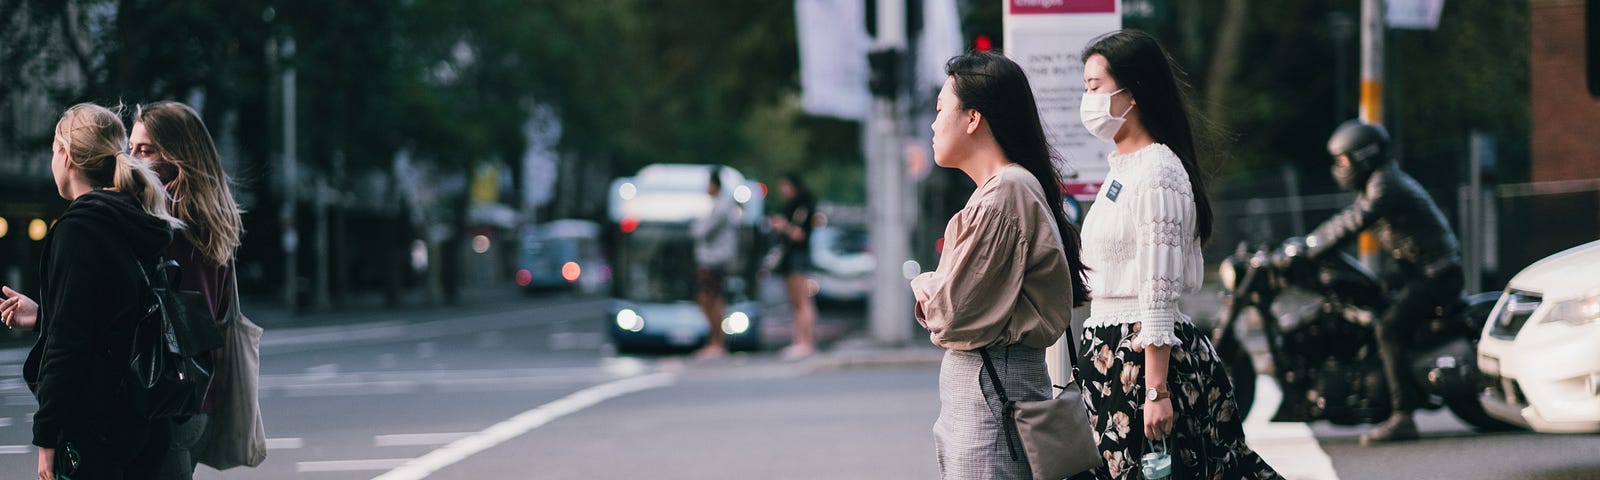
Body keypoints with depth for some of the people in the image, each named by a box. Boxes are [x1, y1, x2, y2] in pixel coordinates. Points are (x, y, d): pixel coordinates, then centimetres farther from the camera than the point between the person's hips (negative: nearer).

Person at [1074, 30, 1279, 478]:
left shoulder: (1157, 173, -14)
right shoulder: (1124, 169, 15)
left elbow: (1159, 296, -19)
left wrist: (1157, 390, -21)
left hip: (1145, 357, -10)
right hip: (1113, 355, 10)